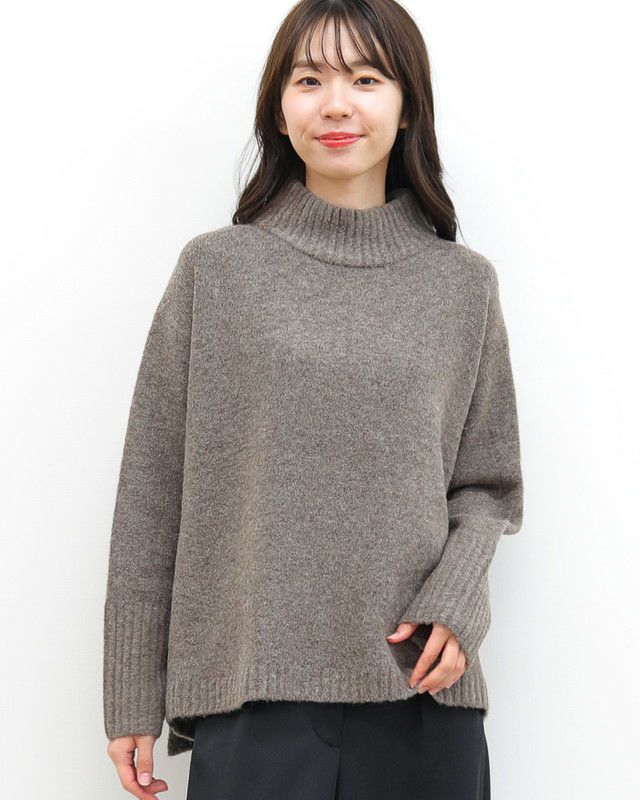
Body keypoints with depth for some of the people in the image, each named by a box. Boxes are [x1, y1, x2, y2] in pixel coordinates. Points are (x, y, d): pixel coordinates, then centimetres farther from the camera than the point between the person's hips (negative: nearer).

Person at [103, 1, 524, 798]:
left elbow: (487, 484, 12)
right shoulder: (216, 270, 3)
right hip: (254, 690, -1)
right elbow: (152, 494, 3)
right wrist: (131, 702, 2)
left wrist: (454, 601, -8)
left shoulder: (463, 285, 8)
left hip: (420, 692, 2)